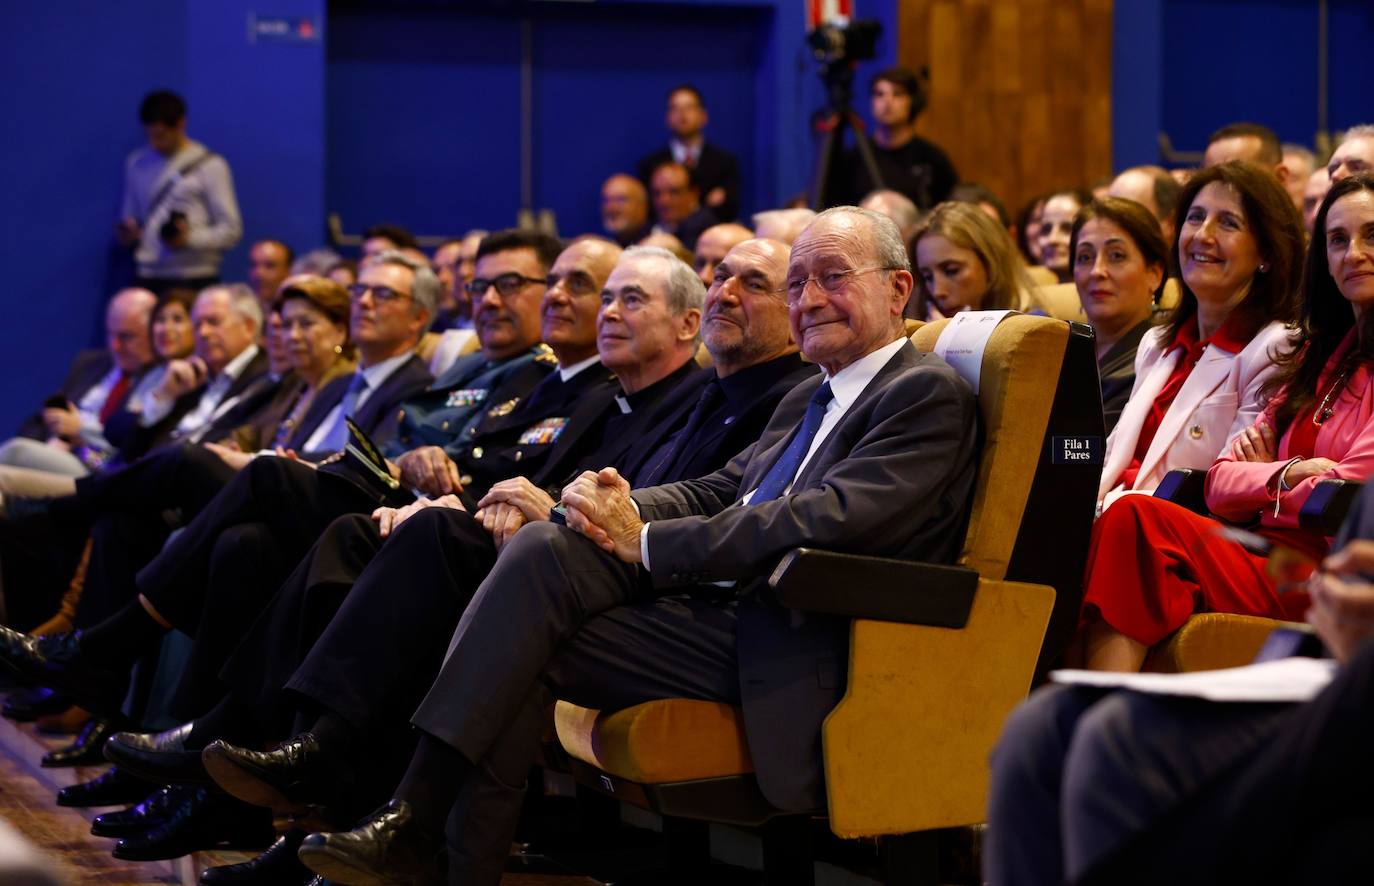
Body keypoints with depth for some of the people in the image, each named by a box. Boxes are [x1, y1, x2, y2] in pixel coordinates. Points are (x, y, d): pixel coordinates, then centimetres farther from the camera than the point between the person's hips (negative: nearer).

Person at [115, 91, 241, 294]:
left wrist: (190, 238, -16)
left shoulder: (210, 166, 1)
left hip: (195, 281, -4)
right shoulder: (137, 164, 16)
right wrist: (128, 233, 2)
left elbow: (231, 230, -1)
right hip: (148, 279, 4)